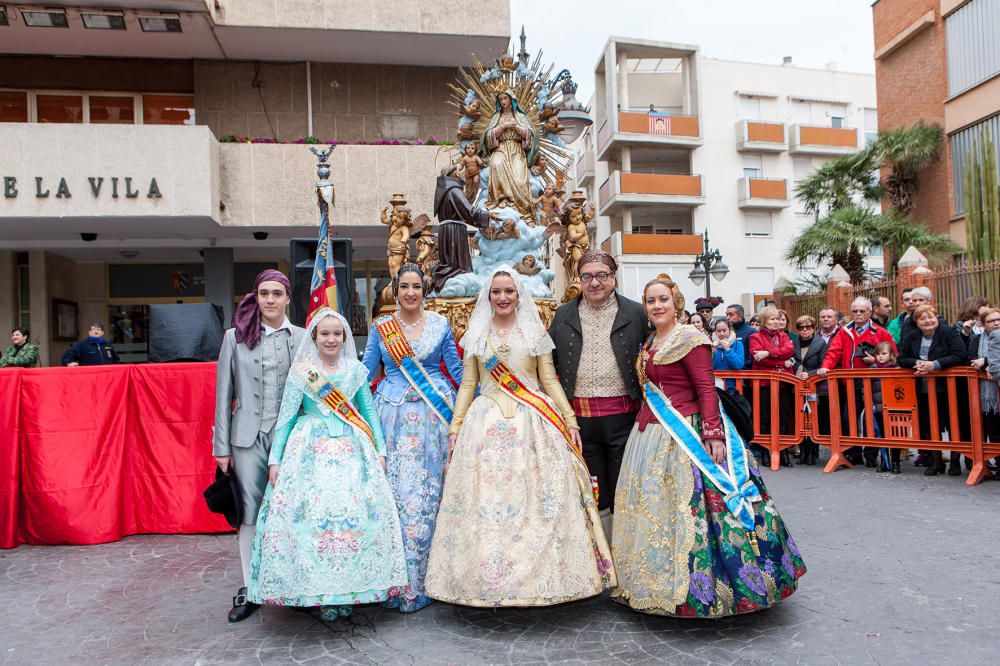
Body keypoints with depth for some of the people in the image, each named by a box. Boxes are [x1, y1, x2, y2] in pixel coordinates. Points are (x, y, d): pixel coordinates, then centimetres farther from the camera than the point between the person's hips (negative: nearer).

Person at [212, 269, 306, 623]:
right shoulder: (235, 337, 5)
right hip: (249, 436, 0)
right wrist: (222, 446, 2)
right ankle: (249, 589, 17)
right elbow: (224, 394, 5)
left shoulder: (302, 338, 5)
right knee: (250, 512, 4)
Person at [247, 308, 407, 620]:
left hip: (352, 451, 2)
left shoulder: (356, 370, 8)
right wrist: (275, 459, 1)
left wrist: (380, 451, 7)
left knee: (355, 515, -4)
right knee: (312, 515, -7)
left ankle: (348, 590, 11)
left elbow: (369, 412, 11)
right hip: (312, 452, -1)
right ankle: (320, 592, 8)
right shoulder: (300, 372, 3)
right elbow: (286, 416, 4)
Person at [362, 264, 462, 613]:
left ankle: (420, 580, 9)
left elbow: (456, 367, 11)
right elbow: (366, 371, 12)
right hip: (394, 416, 1)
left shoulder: (440, 323, 8)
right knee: (396, 492, -3)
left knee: (427, 494, -2)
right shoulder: (380, 327, 9)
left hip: (434, 414, 0)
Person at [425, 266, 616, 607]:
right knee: (484, 500, -1)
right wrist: (455, 427, 5)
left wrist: (570, 419, 1)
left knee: (538, 499, -3)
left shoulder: (535, 332, 9)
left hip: (533, 424, -1)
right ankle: (487, 577, 9)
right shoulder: (476, 335, 12)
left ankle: (540, 574, 9)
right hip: (487, 423, 1)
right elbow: (468, 385, 12)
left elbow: (550, 380, 8)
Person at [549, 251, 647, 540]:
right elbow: (550, 362, 11)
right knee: (594, 493, 12)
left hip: (623, 414, -2)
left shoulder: (635, 313, 3)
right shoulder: (563, 315, 9)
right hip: (580, 416, 2)